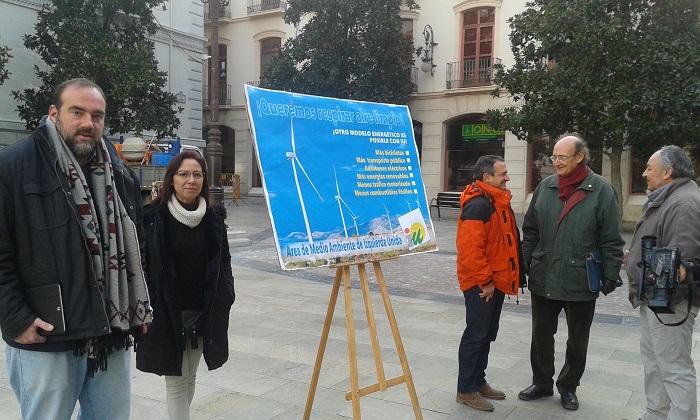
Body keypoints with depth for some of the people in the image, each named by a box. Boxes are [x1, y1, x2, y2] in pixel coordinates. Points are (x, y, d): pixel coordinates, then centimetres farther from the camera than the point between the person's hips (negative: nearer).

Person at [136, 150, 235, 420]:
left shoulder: (214, 219, 3)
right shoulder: (154, 218, -9)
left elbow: (223, 263, 11)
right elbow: (143, 266, -7)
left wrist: (224, 297, 1)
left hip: (203, 313, 4)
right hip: (167, 314, -4)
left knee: (190, 377, 16)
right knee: (176, 381, 0)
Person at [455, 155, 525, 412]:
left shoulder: (498, 201, 12)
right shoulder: (477, 205, -20)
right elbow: (470, 248, -26)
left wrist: (494, 279, 16)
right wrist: (484, 282, -20)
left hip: (496, 281, 10)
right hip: (480, 284, -10)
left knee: (487, 334, 17)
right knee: (476, 335, -1)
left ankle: (478, 382, 30)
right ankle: (466, 390, 11)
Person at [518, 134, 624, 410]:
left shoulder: (601, 190, -8)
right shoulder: (545, 187, 2)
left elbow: (611, 240, -7)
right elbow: (530, 231, 8)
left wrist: (611, 276, -8)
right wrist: (524, 265, 6)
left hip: (581, 282, -3)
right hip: (543, 279, 3)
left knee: (577, 340, 14)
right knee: (541, 335, 14)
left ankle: (568, 387, 32)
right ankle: (542, 383, 32)